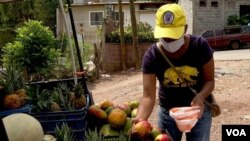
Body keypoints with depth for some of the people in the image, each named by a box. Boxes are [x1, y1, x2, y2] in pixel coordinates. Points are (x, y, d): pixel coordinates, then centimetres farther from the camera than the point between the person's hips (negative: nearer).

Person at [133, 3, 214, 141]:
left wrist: (200, 97, -31)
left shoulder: (200, 46, -19)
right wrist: (138, 121, -41)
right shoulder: (151, 56, -19)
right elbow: (148, 96, -23)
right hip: (167, 113, 1)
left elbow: (209, 80, -10)